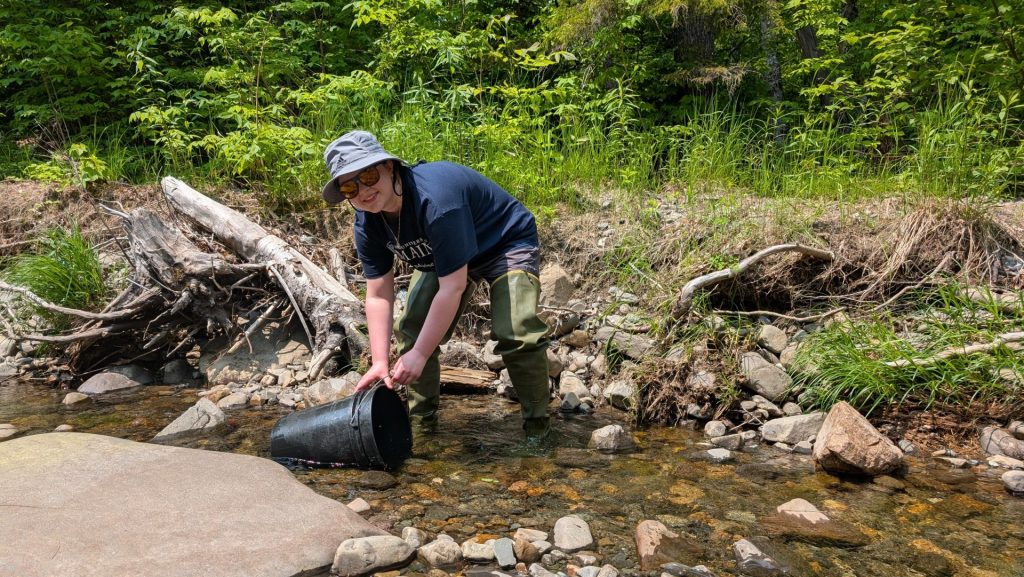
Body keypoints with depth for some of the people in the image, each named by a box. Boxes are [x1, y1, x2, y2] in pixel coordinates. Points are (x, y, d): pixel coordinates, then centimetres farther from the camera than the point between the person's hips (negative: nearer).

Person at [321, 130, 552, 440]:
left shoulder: (434, 197, -40)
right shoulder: (367, 222, -16)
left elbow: (453, 287, -37)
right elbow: (378, 294, -10)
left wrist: (420, 355, -32)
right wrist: (379, 362, -18)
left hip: (507, 243, -7)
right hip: (439, 256, 7)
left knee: (515, 333, -24)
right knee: (411, 330, -1)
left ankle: (538, 426, -4)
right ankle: (420, 422, 17)